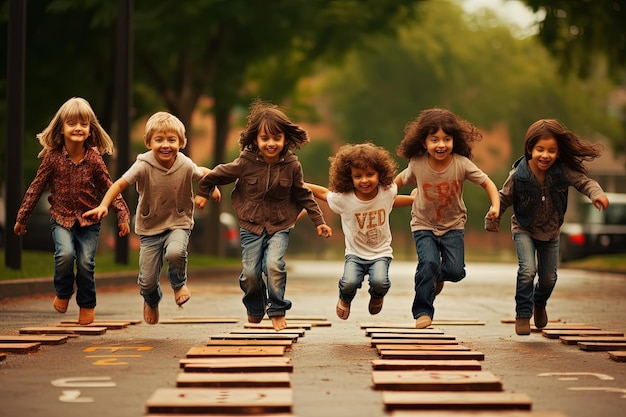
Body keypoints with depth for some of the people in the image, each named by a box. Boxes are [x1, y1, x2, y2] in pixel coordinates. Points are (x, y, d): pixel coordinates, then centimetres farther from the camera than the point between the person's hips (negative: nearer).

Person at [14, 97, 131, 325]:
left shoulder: (94, 159, -7)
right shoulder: (53, 157, -7)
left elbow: (109, 188, -1)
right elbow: (36, 187, 0)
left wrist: (122, 214, -10)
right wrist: (22, 218, 4)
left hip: (89, 220, 1)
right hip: (61, 217, -1)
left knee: (86, 262, -7)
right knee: (65, 254, -23)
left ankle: (87, 305, 18)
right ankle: (63, 293, 7)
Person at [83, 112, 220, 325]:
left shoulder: (186, 166, -14)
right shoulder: (143, 166, -20)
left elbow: (203, 172, 8)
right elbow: (120, 183, -24)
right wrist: (103, 205, -35)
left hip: (179, 223, 0)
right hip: (150, 227, 0)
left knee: (175, 252, -34)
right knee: (147, 281, 1)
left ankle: (179, 283, 3)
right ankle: (151, 302, 41)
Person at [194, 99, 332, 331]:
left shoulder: (291, 165, -9)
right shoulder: (246, 162, -12)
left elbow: (303, 195, 5)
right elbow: (218, 174, 5)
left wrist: (319, 221, 5)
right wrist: (203, 192, 15)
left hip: (280, 226, -1)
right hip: (250, 225, 1)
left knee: (274, 264, -20)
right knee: (250, 272, -1)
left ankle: (277, 311, -2)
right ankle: (254, 311, 27)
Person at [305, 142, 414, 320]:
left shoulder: (387, 192, -10)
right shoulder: (343, 199, -17)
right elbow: (321, 192, 1)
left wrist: (413, 199, 16)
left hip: (380, 253, 1)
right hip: (355, 254, -1)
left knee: (380, 282, -27)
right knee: (349, 283, -26)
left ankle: (376, 297, 15)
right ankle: (345, 300, 15)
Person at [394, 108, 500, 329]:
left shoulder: (462, 163, -19)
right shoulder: (417, 164, -16)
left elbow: (487, 183, -11)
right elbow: (400, 180, 3)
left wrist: (495, 205, -26)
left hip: (453, 224, 1)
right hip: (424, 225, -1)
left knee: (455, 271, -10)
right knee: (428, 263, -23)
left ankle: (438, 276, 29)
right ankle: (423, 311, -6)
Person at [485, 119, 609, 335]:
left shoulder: (562, 171, -21)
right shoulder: (518, 175, -23)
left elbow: (584, 181, -22)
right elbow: (503, 198, -9)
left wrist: (597, 193, -43)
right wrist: (492, 220, 1)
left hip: (551, 231, 3)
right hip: (524, 230, -3)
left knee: (549, 277, 14)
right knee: (527, 270, -21)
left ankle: (539, 303, 46)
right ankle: (523, 314, -3)